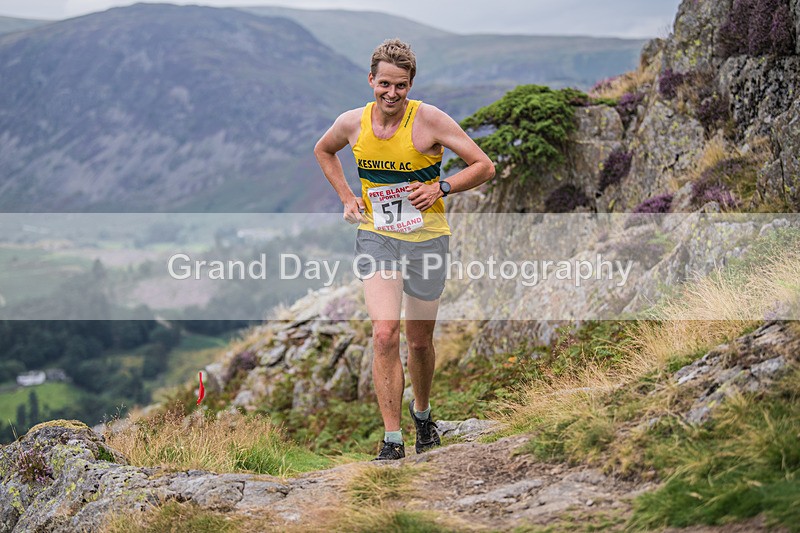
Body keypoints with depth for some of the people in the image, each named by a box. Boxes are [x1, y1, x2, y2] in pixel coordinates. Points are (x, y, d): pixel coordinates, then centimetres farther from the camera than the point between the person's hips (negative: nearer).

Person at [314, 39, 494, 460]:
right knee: (384, 334, -16)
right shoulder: (352, 123, -4)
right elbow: (323, 150, 20)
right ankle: (391, 439, -9)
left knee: (419, 339, 11)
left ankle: (421, 412, 40)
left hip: (426, 239, -1)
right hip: (376, 237, 1)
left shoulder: (429, 119, -14)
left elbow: (484, 166, -8)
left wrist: (440, 189, -20)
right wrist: (347, 197, 8)